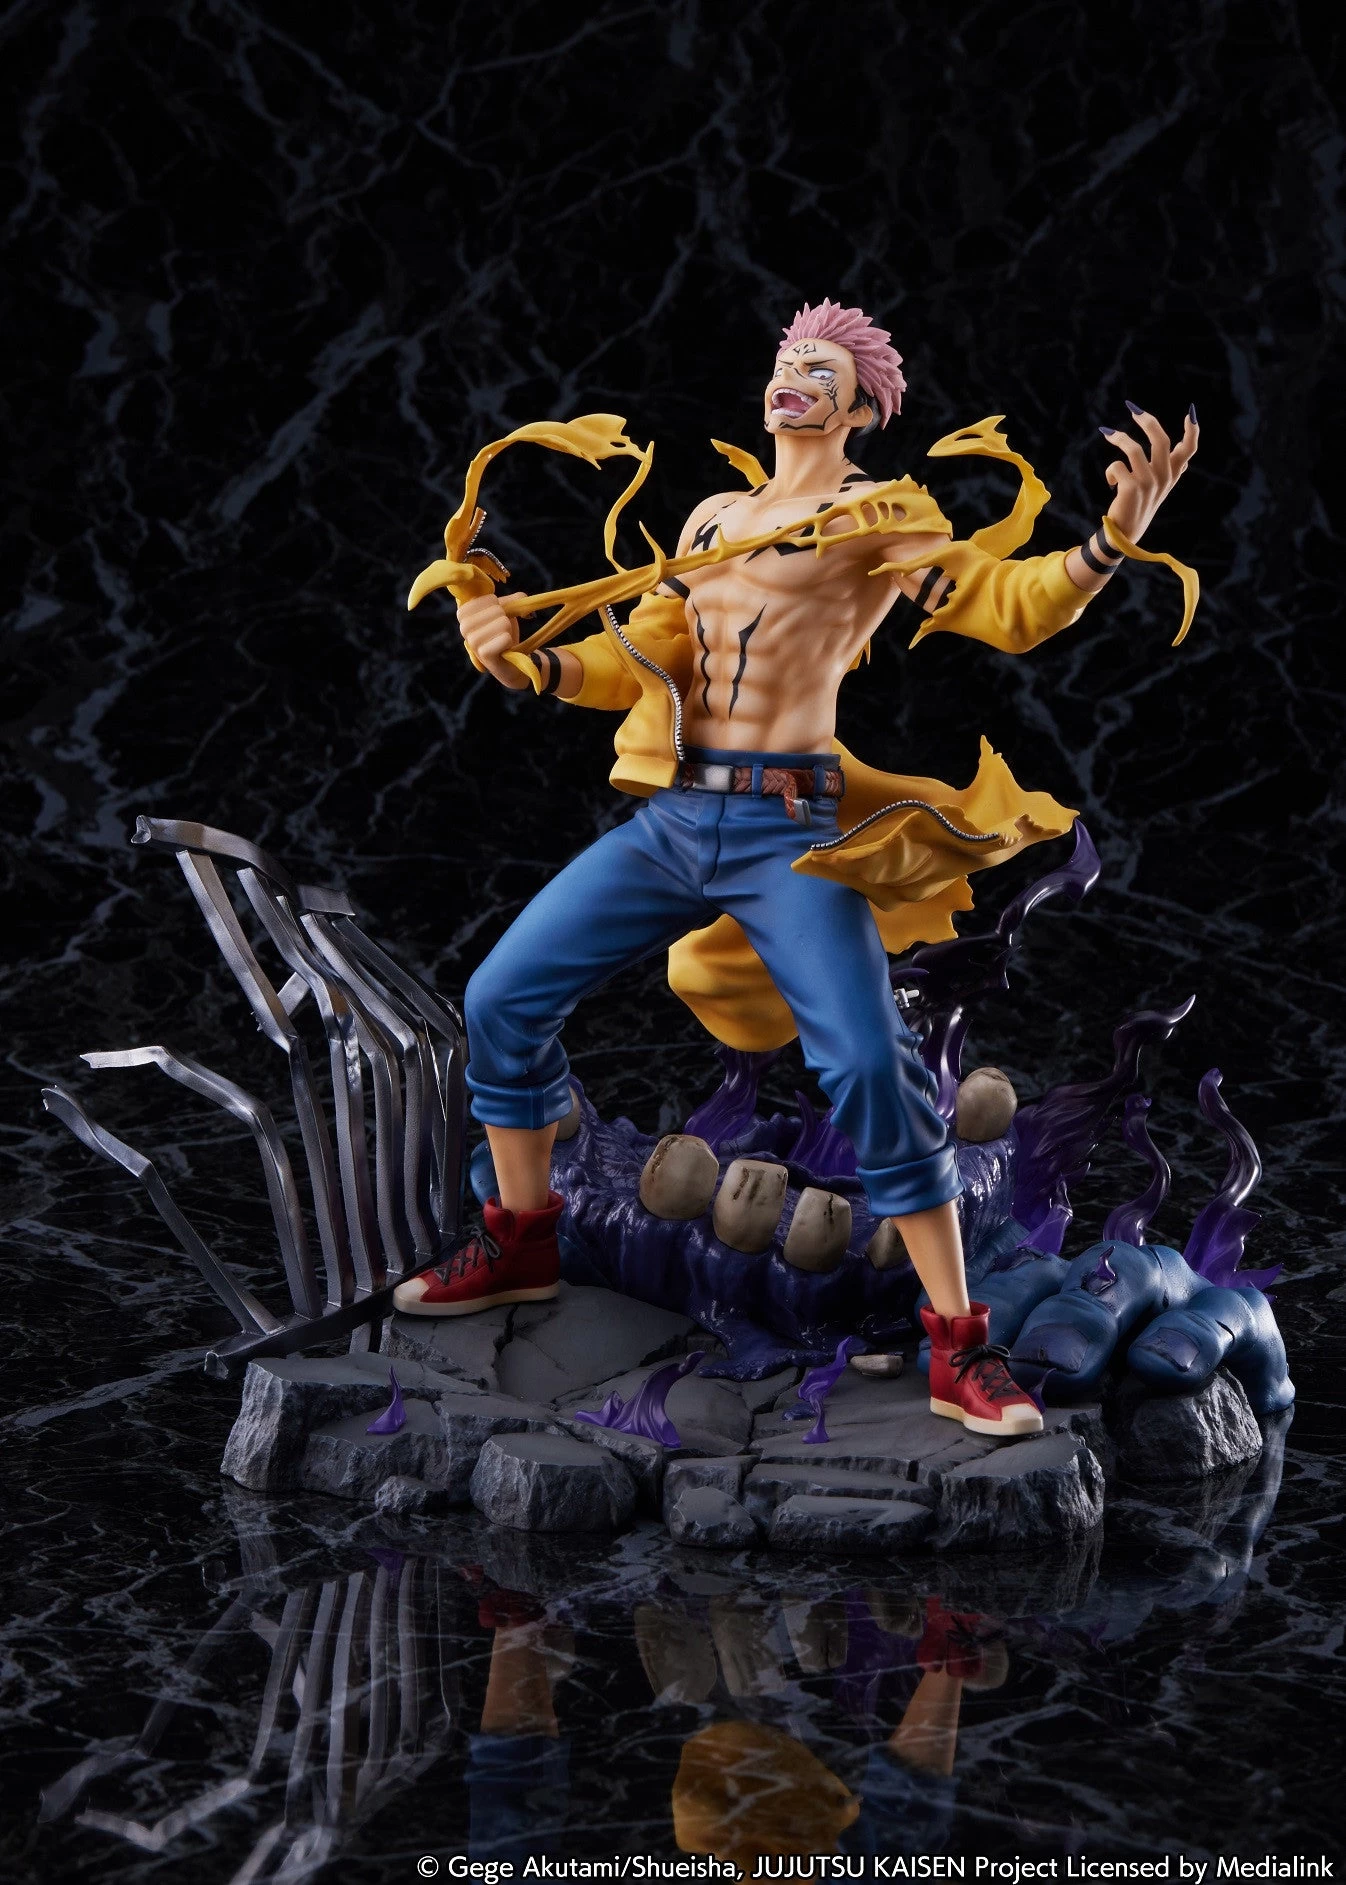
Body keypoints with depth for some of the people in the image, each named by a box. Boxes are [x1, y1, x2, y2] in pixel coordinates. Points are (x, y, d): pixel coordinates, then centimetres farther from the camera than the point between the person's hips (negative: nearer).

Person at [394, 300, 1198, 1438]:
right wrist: (524, 663, 1)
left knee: (870, 1065, -20)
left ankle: (961, 1353, -11)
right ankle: (522, 1247, 26)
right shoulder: (713, 519, 19)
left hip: (789, 834, -6)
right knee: (503, 998, 5)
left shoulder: (881, 517, 2)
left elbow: (1009, 607, -9)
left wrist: (1115, 538, -27)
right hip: (669, 821, 6)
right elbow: (644, 659, 18)